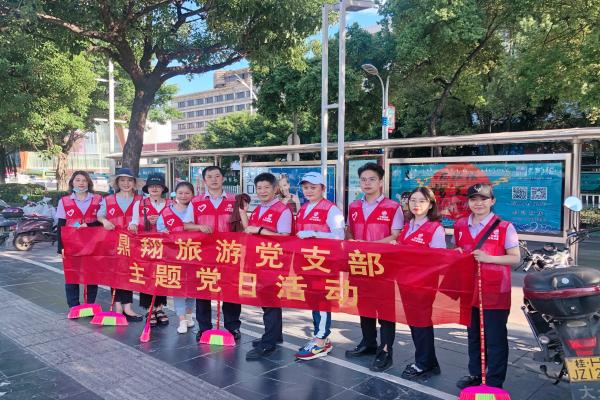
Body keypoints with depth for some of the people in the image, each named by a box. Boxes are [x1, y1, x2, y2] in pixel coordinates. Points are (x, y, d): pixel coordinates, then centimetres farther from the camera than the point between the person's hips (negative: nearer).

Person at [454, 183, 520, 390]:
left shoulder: (504, 227, -9)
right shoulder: (460, 225, 5)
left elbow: (515, 258, -8)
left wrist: (489, 258, -21)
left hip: (495, 292, -5)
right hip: (469, 290, 5)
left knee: (495, 338, 5)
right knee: (473, 335, 18)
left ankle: (494, 382, 17)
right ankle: (475, 373, 34)